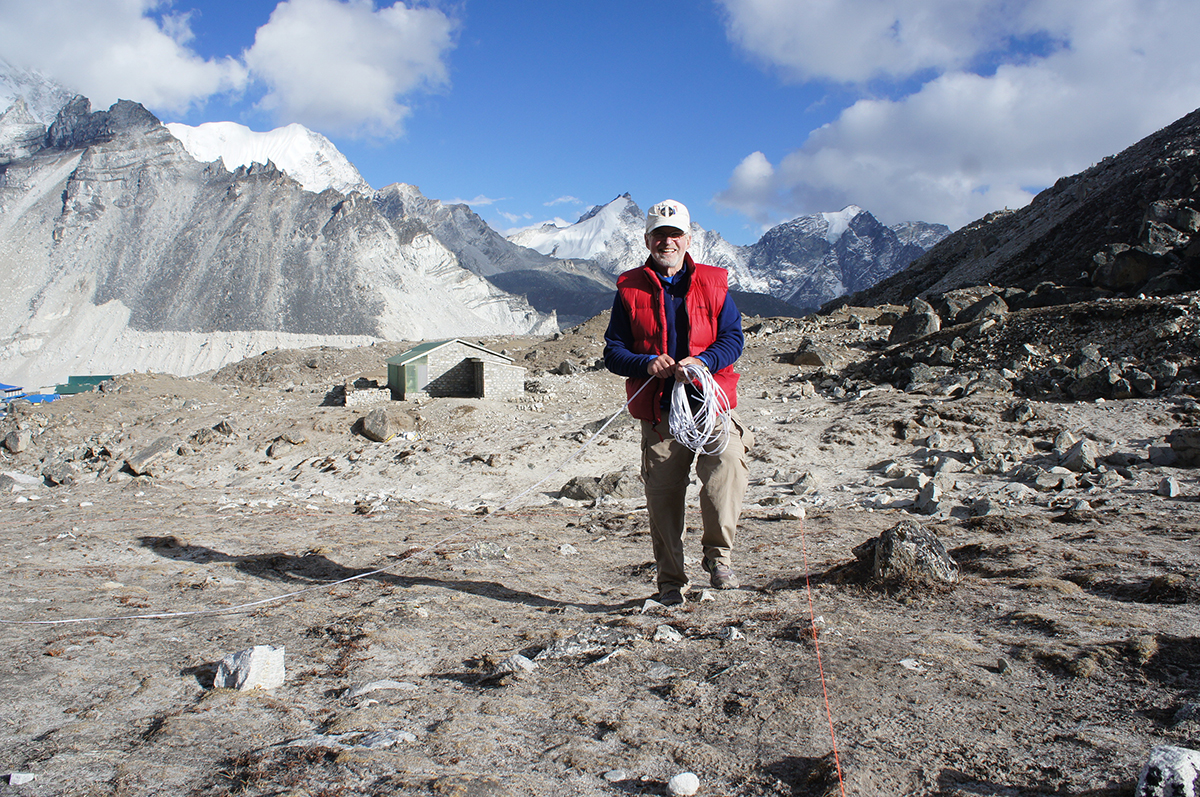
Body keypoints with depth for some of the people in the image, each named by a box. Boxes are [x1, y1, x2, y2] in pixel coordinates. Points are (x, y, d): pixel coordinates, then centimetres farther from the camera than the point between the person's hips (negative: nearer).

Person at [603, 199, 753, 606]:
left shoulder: (714, 283, 11)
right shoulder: (630, 289, 10)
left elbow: (733, 338, 5)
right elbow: (613, 351, 7)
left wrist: (702, 362, -15)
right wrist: (648, 363, -13)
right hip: (658, 410, 1)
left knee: (728, 463, -25)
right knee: (662, 495, 2)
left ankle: (718, 554, -6)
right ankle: (671, 581, 18)